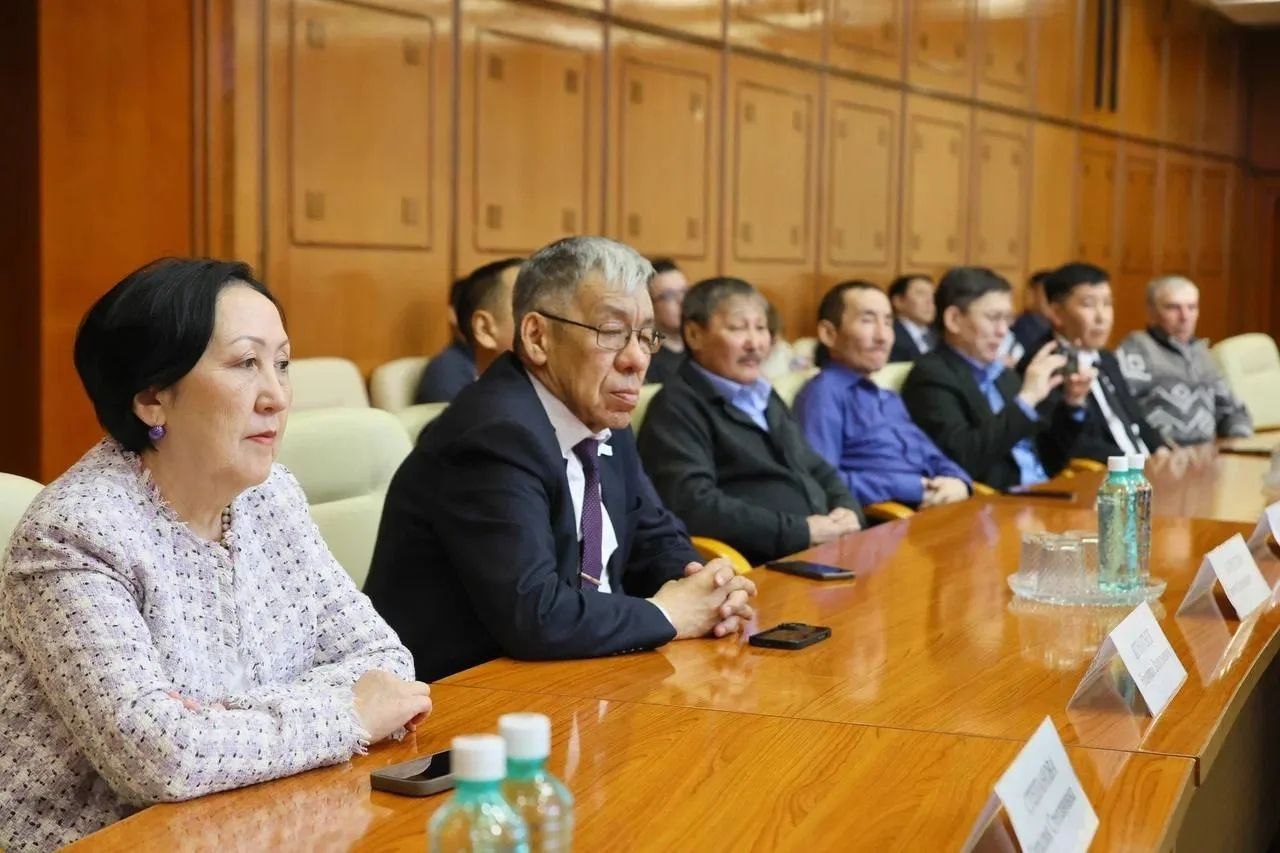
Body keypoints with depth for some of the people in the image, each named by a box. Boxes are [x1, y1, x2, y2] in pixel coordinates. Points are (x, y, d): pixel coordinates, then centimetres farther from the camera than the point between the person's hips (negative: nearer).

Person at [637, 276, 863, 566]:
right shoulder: (677, 407, -6)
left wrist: (847, 510, 4)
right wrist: (802, 531, -17)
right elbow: (694, 506, -19)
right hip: (762, 571, -9)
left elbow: (818, 470, 27)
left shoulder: (763, 396, 23)